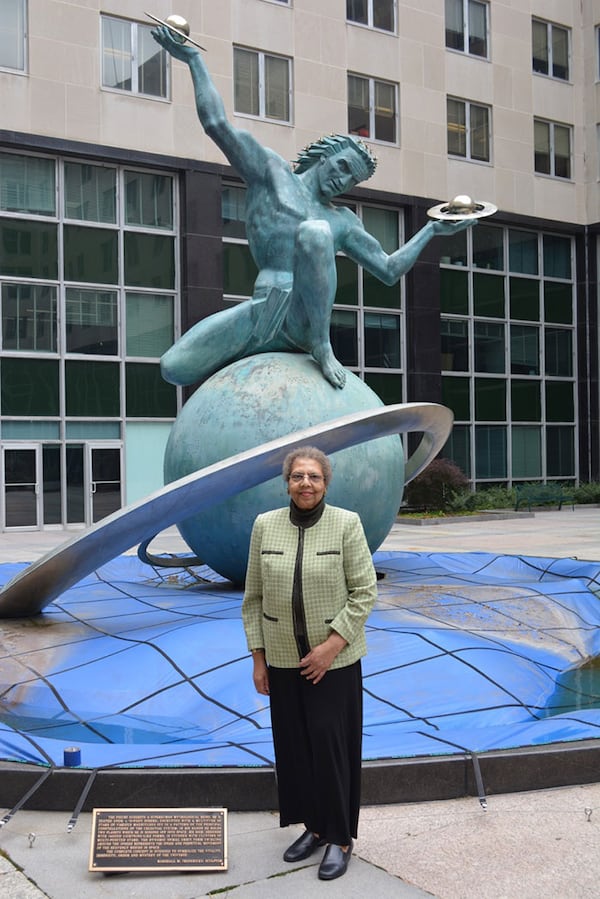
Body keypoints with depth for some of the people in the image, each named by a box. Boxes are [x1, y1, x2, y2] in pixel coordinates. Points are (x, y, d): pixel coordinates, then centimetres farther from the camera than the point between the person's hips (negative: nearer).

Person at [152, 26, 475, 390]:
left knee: (314, 232, -30)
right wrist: (195, 59, 7)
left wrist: (432, 230, 25)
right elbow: (217, 124, 6)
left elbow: (389, 270, 25)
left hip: (306, 321, 1)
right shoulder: (270, 169, 14)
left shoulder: (343, 220, 25)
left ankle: (321, 345, -24)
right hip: (264, 315, -1)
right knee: (175, 368, -18)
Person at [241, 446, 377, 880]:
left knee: (330, 743, 1)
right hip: (283, 658, 3)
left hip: (334, 659, -3)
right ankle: (314, 826, 29)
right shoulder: (265, 526, -1)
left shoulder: (347, 524, -9)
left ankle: (340, 838, 16)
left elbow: (364, 591, -9)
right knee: (294, 744, 11)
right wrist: (258, 657, 2)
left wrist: (331, 645, -16)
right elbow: (254, 597, 4)